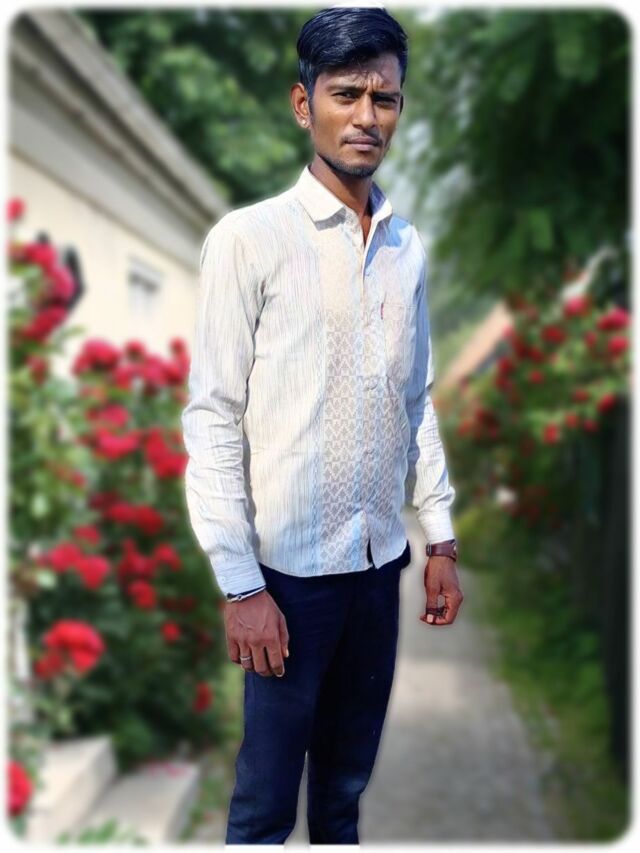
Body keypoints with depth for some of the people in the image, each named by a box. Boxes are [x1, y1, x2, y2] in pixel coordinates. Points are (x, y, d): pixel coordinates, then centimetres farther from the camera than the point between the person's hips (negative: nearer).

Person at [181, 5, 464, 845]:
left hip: (379, 561, 5)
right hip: (290, 566, -5)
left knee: (347, 783, 17)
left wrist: (442, 539, 11)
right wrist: (240, 583, -14)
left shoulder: (408, 249, 7)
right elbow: (213, 419, -12)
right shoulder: (248, 238, -11)